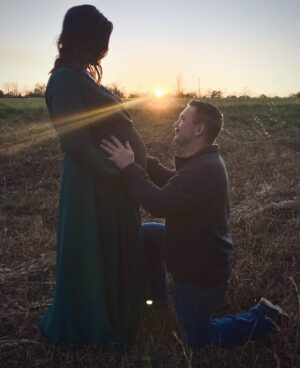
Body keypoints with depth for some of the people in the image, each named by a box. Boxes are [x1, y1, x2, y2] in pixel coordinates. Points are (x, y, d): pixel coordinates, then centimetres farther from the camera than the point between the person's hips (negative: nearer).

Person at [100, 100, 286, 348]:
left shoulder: (204, 170, -33)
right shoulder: (203, 161, 2)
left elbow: (159, 204, -39)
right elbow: (170, 181, 7)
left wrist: (129, 167, -30)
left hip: (202, 272, -9)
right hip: (202, 255, 9)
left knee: (198, 340, 10)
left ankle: (259, 318, 19)